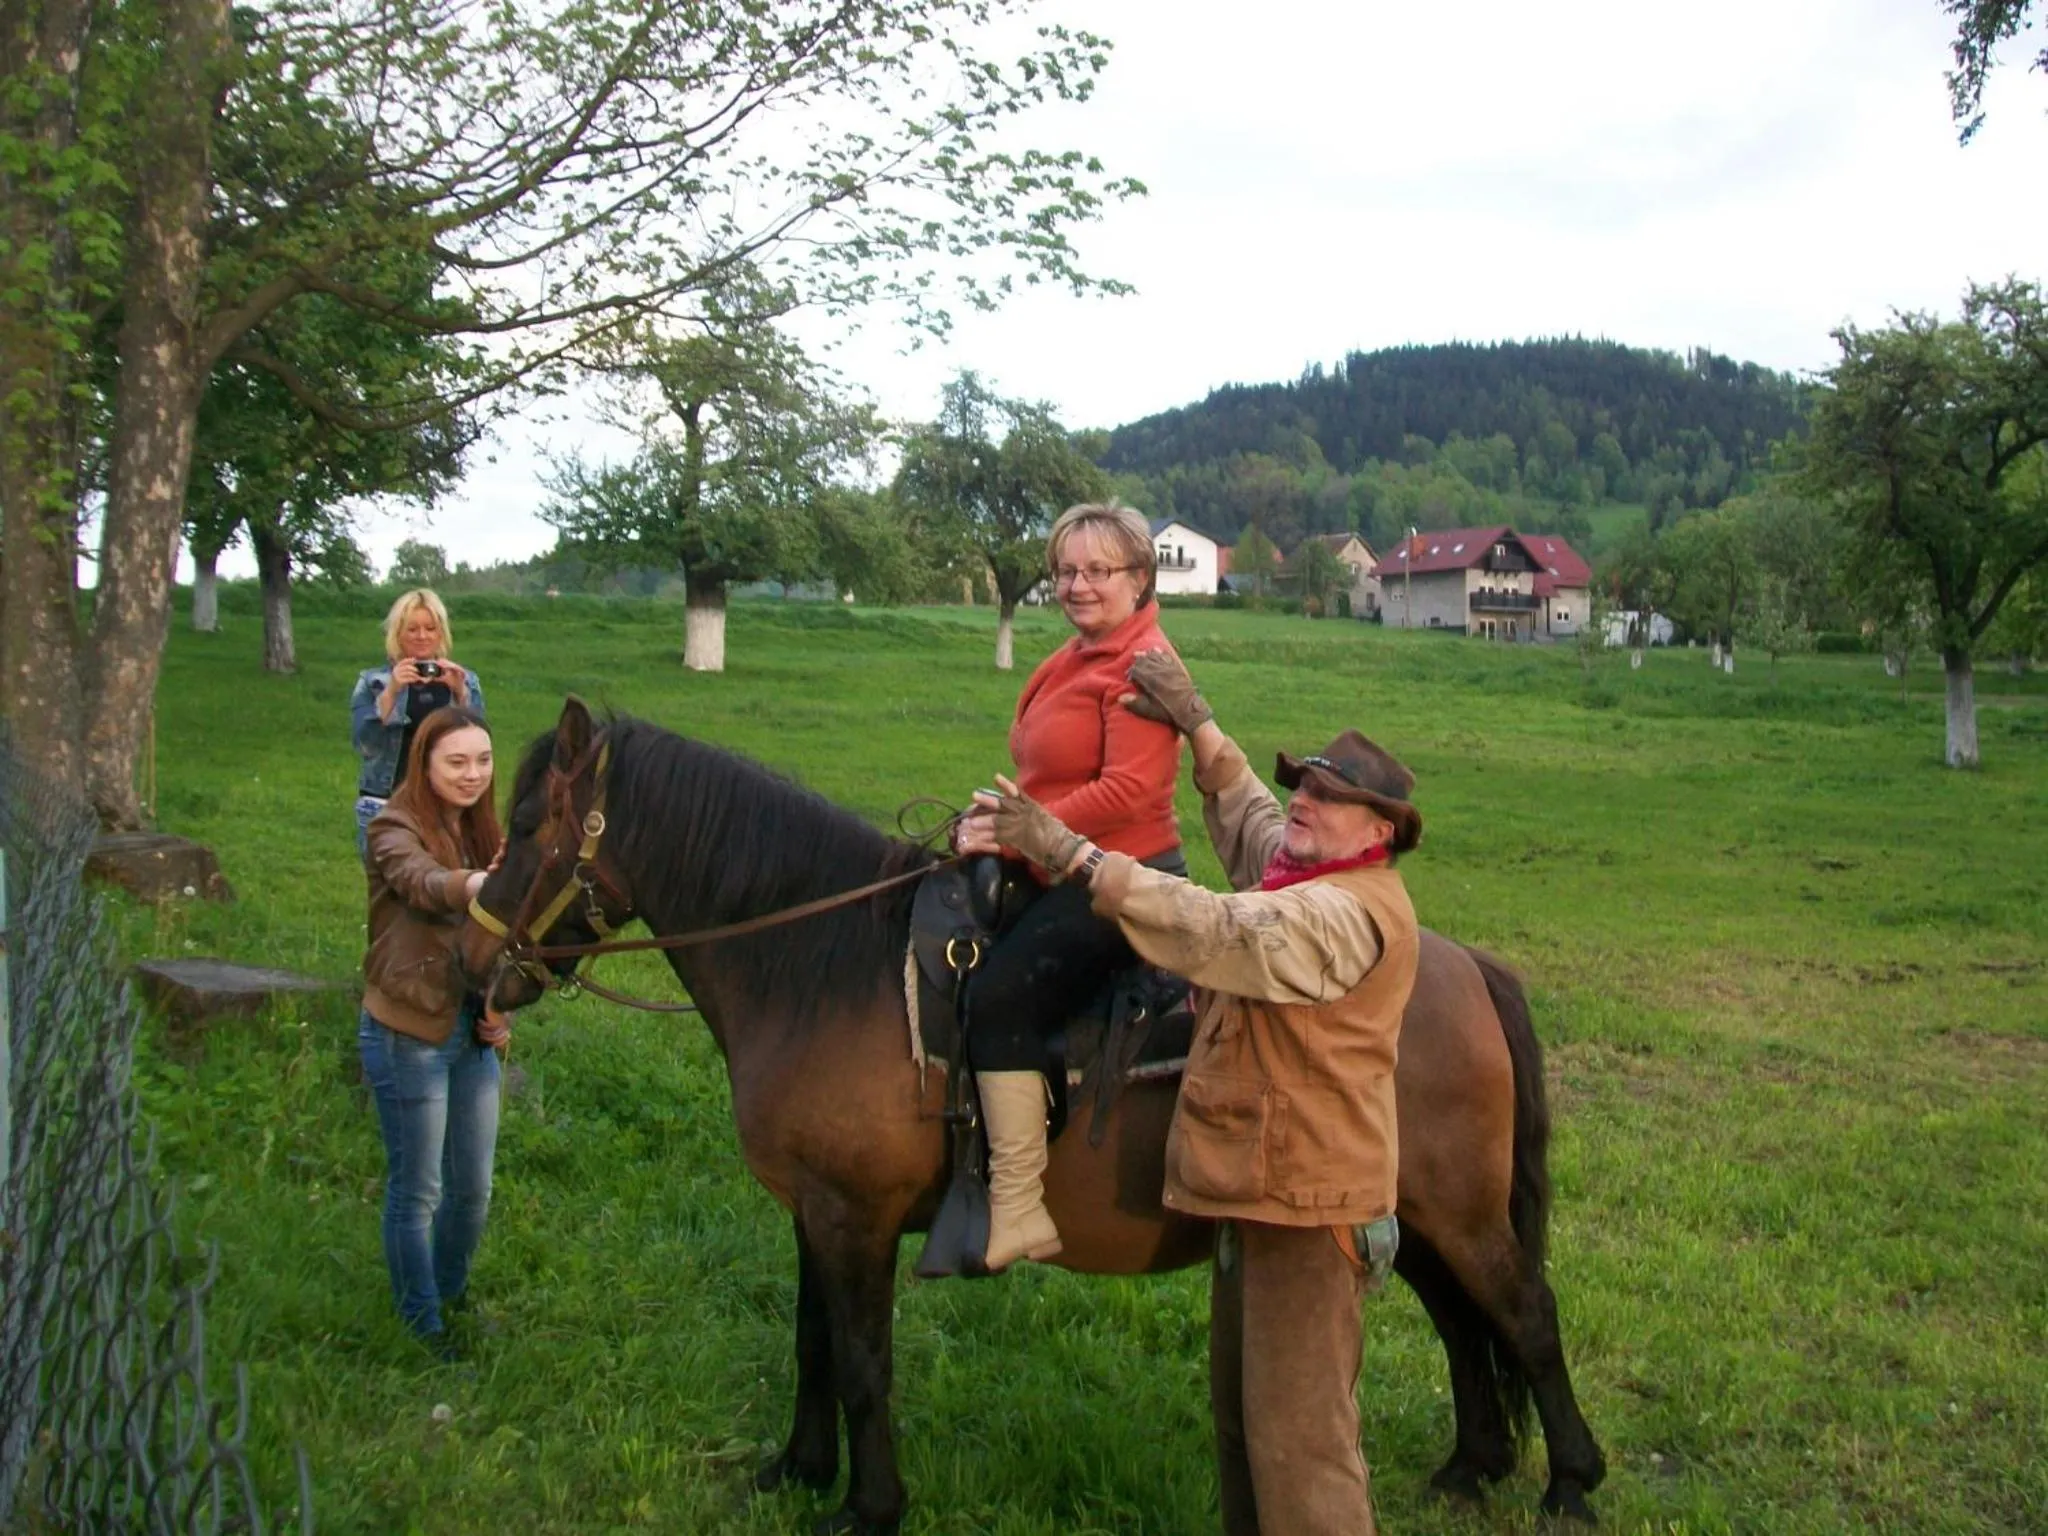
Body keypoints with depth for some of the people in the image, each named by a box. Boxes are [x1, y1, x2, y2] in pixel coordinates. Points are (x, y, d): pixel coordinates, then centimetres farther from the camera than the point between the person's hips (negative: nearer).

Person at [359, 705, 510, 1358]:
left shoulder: (482, 831, 10)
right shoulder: (396, 829, -12)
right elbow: (420, 882, -35)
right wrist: (470, 886, -58)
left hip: (473, 1036, 7)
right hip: (408, 1036, -7)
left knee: (473, 1190, 16)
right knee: (416, 1192, 5)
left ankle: (452, 1299, 38)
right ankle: (424, 1330, 21)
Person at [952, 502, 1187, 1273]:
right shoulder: (1075, 658, 16)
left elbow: (1126, 792, -24)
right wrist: (997, 816, 4)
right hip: (1063, 873, 11)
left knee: (1001, 993, -26)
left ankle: (1018, 1211, -21)